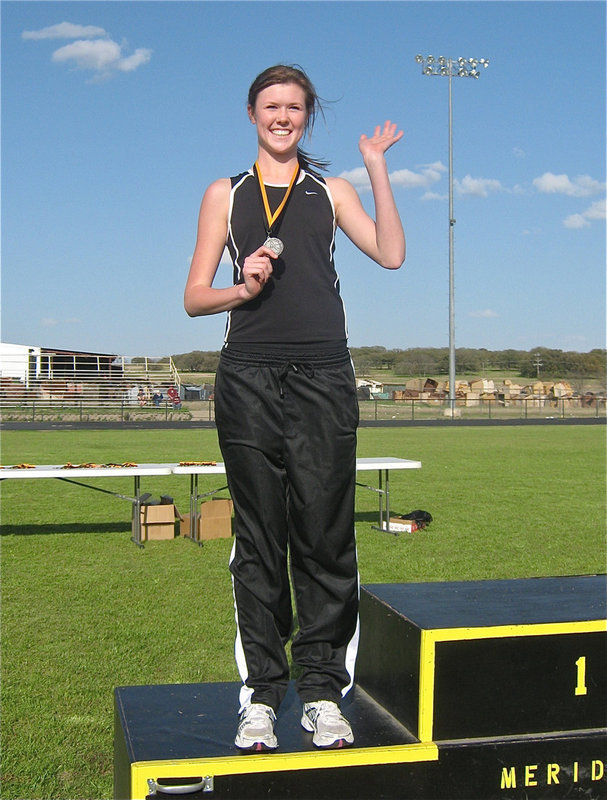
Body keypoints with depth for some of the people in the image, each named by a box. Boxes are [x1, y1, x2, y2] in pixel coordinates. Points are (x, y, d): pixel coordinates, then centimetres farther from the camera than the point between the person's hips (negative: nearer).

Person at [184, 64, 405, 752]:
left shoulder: (330, 191, 18)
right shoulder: (226, 194, 16)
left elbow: (390, 254, 1)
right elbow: (194, 298, 11)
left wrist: (377, 168, 3)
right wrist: (241, 290, -9)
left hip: (323, 379, 1)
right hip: (250, 379, 0)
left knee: (325, 536, -2)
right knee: (258, 540, 1)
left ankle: (323, 690, 7)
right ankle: (261, 694, 9)